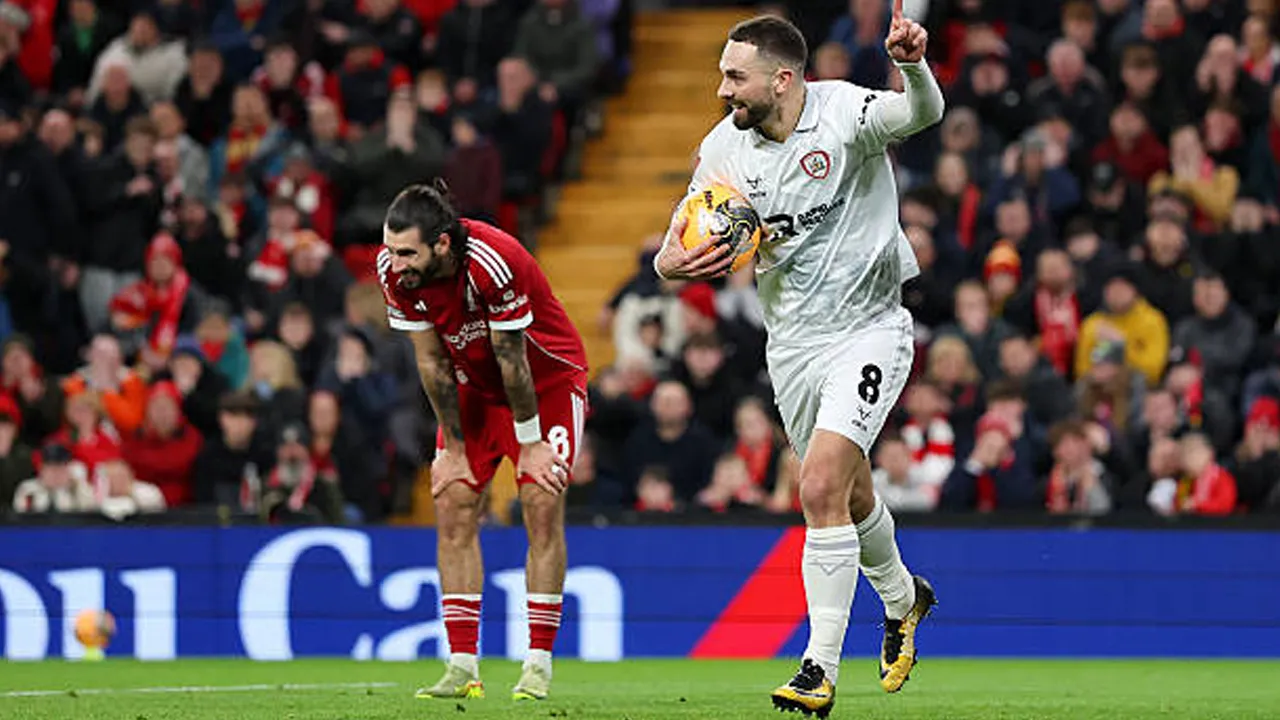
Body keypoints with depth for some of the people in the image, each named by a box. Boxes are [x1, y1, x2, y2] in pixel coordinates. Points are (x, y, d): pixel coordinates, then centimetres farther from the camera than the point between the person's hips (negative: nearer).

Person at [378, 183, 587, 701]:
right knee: (453, 505, -6)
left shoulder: (494, 263, -36)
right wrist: (453, 448, -6)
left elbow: (513, 361, -26)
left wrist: (531, 443, -16)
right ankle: (462, 667, -5)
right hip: (474, 386, 5)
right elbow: (431, 361, -10)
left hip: (548, 378, -5)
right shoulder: (394, 269, -20)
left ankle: (538, 666, -10)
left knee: (543, 507, -14)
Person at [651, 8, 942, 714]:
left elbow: (921, 113, -35)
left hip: (868, 329, -6)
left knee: (822, 487, -20)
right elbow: (672, 255, 1)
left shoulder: (844, 112, -16)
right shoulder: (724, 147, -3)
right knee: (848, 497, 18)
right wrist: (675, 262, -23)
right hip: (792, 344, 6)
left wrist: (912, 65, -56)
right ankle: (901, 597, 49)